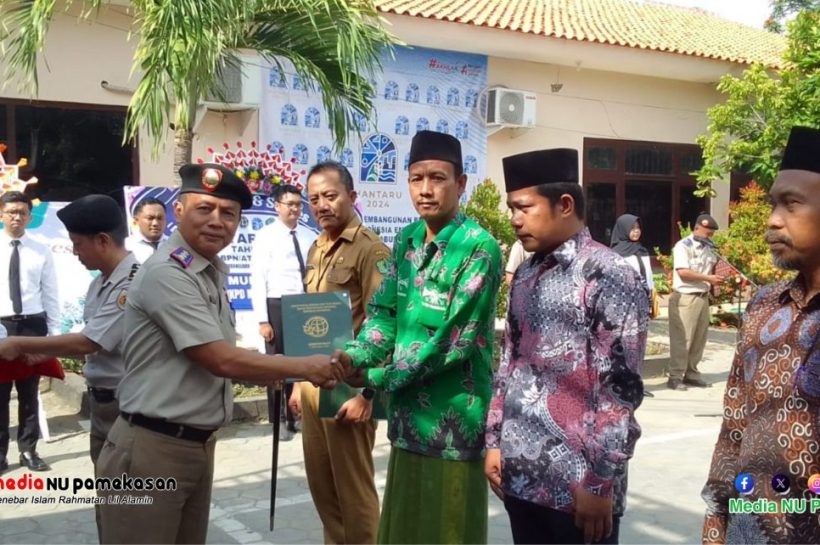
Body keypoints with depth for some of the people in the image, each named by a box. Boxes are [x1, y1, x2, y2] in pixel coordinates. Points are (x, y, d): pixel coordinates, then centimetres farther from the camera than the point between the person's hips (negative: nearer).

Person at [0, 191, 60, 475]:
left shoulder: (41, 251, 4)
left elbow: (50, 295, 5)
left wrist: (55, 333, 1)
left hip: (33, 325, 1)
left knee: (30, 392, 10)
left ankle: (28, 451, 22)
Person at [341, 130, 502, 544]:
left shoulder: (478, 248, -16)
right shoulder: (405, 240, 8)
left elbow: (455, 340, -19)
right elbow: (384, 314, 7)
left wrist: (375, 378, -14)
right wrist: (351, 360, -12)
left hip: (452, 416, -7)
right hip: (408, 410, 7)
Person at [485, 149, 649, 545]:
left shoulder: (609, 277, -12)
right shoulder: (525, 276, 10)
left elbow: (621, 388, -15)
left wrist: (601, 483, -15)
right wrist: (494, 442, 11)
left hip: (578, 485, -6)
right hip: (519, 475, 7)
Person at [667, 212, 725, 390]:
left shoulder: (709, 247, 12)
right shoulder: (683, 246, -10)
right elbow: (683, 272, -19)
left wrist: (717, 277, 3)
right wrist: (708, 278, -19)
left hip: (703, 297, 7)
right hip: (685, 298, -7)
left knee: (699, 338, 10)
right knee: (682, 339, -6)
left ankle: (691, 374, 19)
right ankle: (675, 377, -1)